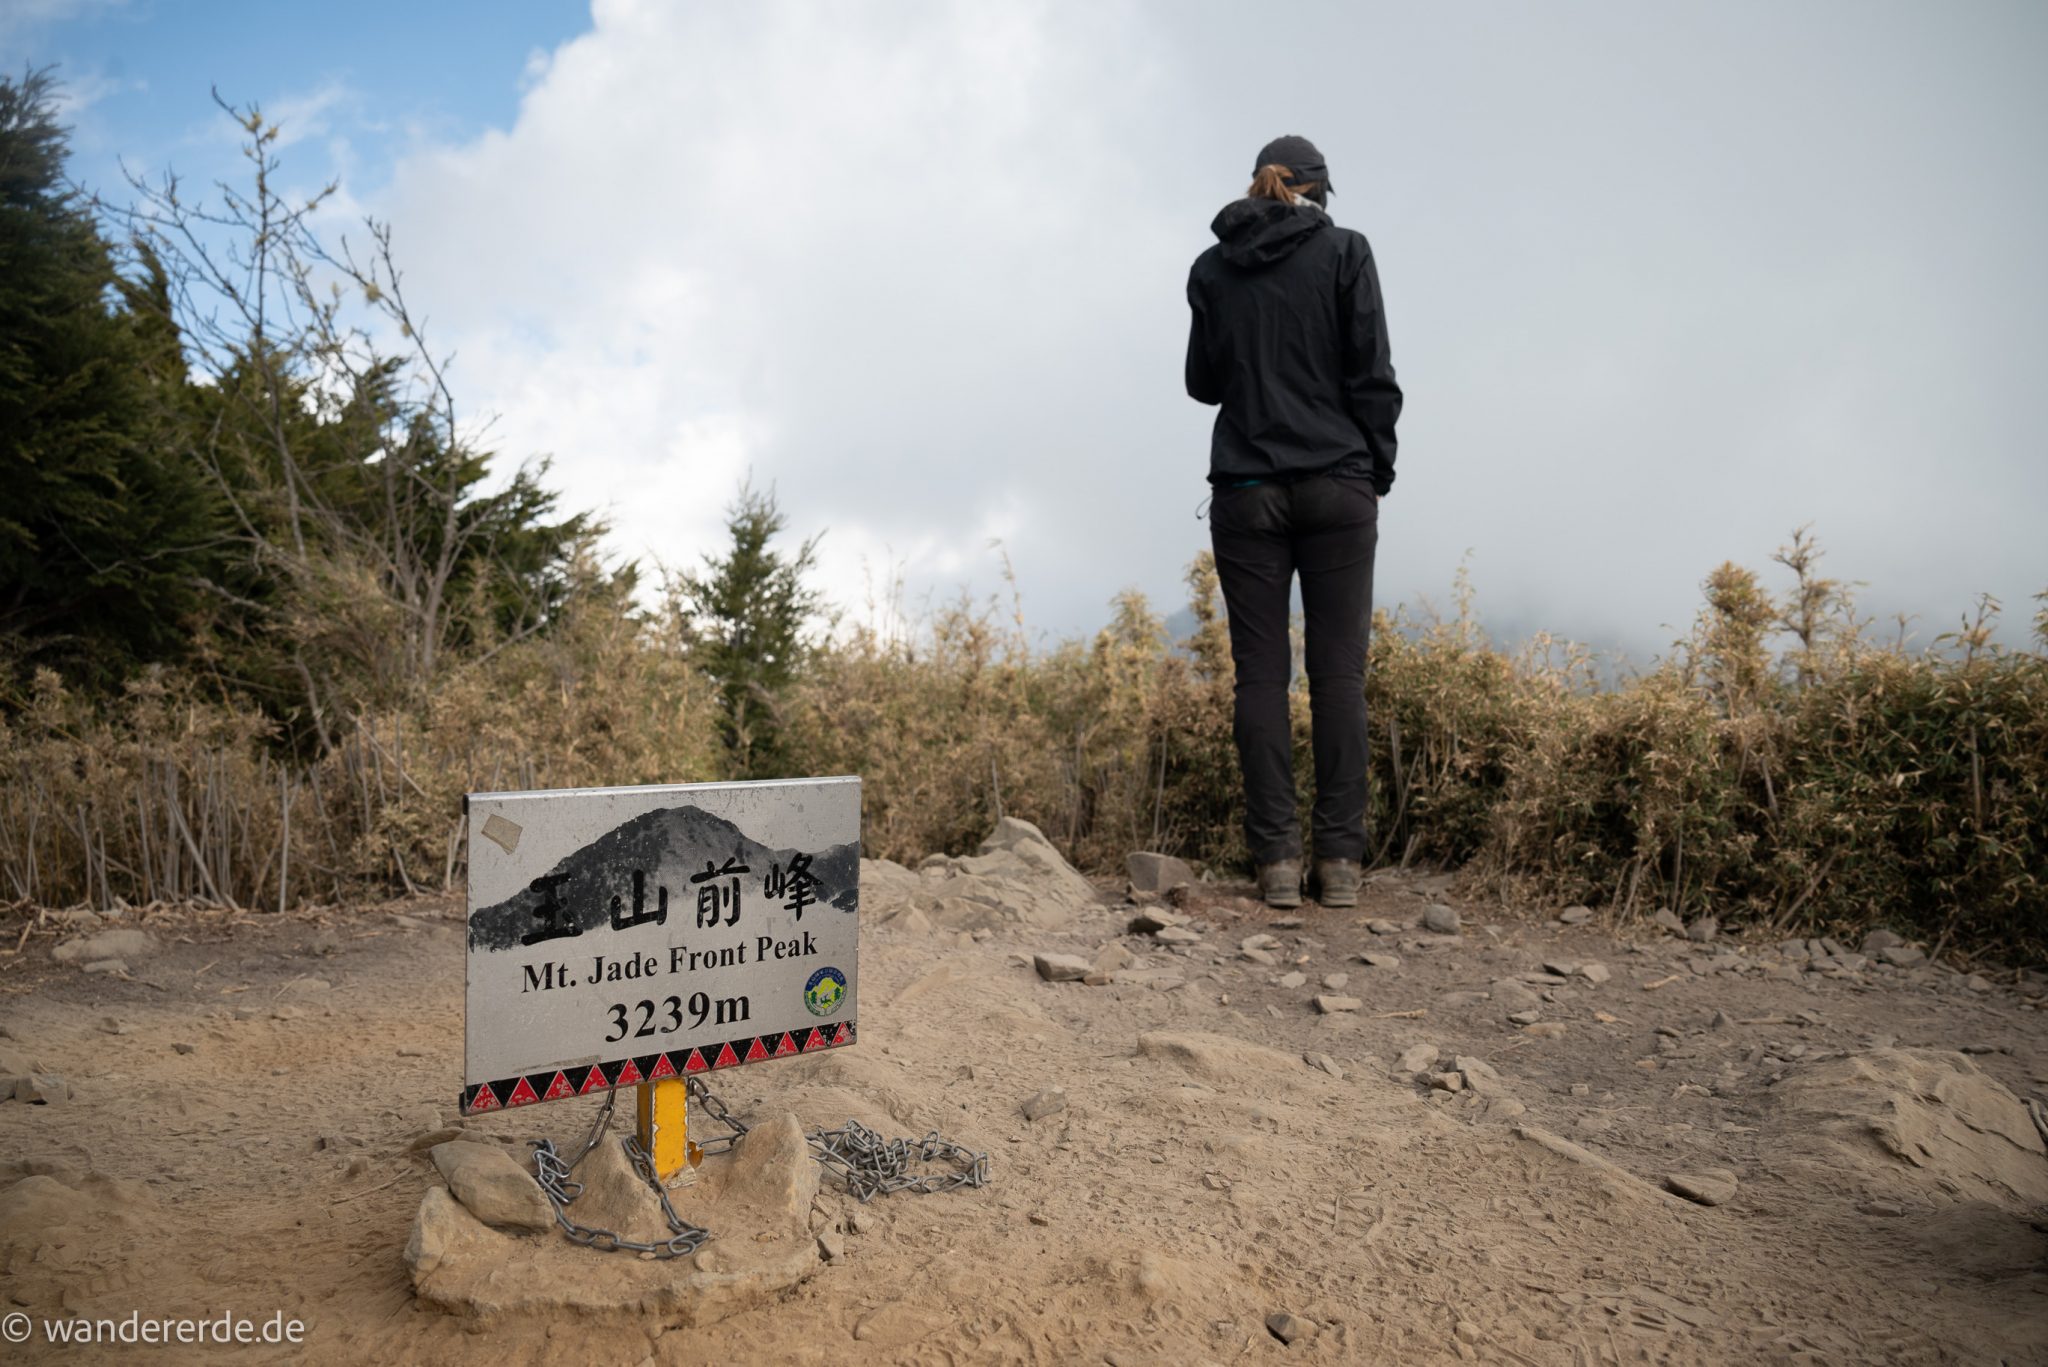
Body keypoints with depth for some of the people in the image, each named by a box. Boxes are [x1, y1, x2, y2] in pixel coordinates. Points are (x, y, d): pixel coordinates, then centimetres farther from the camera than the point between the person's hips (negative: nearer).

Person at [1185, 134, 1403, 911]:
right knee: (1339, 671, 1)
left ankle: (1276, 860, 0)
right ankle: (1341, 860, 2)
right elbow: (1372, 375, -3)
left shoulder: (1212, 267, 8)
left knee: (1261, 672, 2)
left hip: (1246, 488, 1)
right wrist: (1377, 475, 6)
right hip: (1338, 483, -1)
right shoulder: (1345, 250, 1)